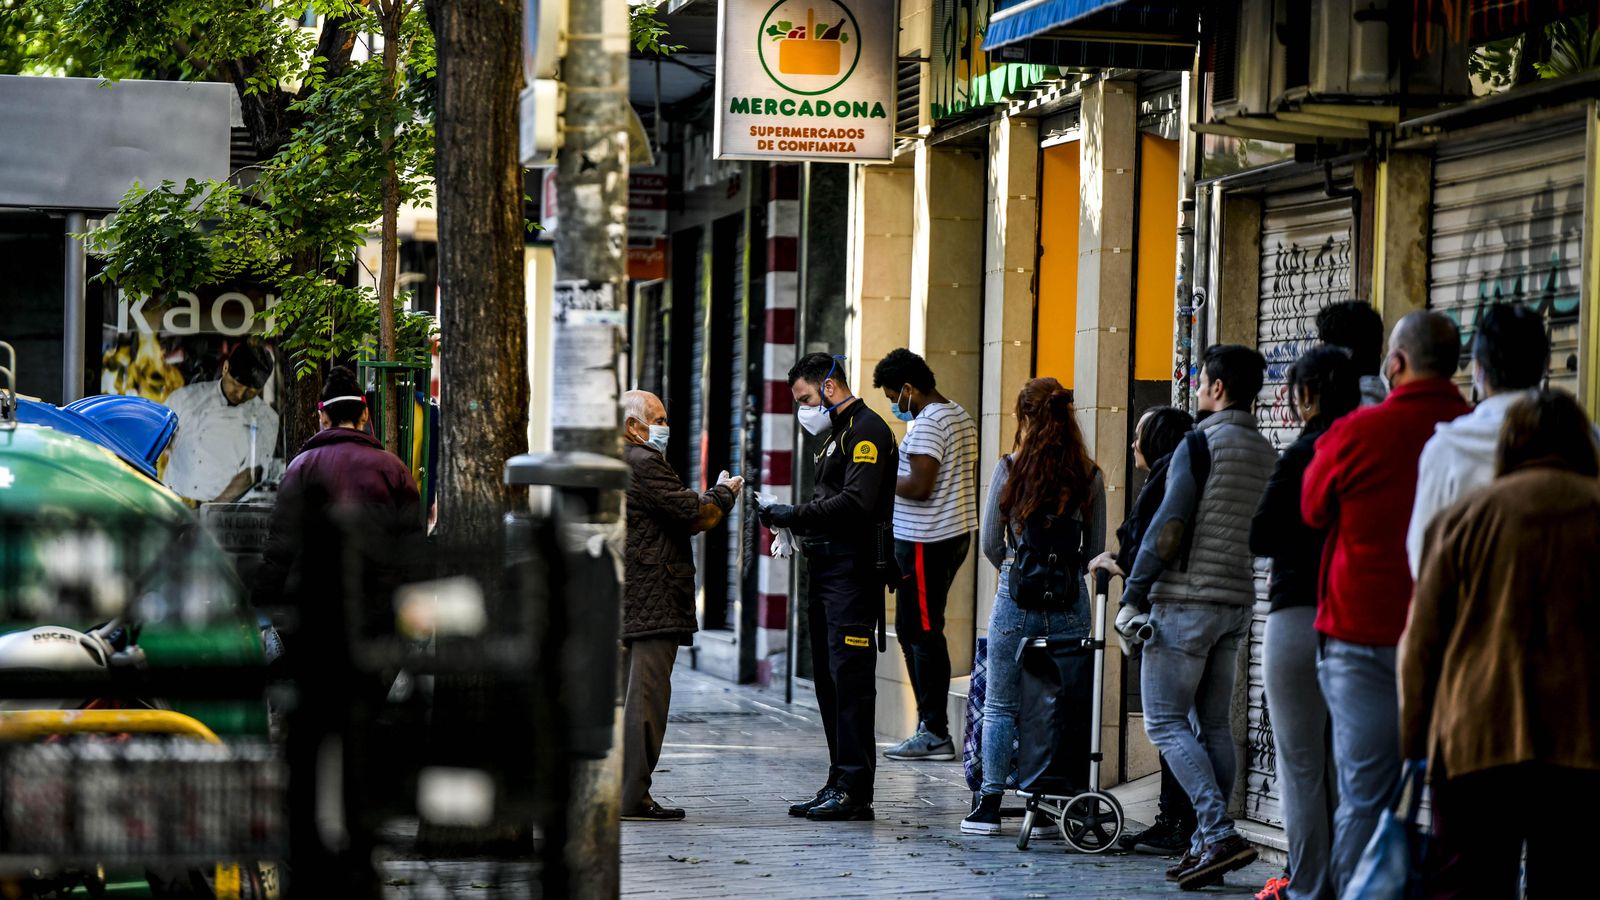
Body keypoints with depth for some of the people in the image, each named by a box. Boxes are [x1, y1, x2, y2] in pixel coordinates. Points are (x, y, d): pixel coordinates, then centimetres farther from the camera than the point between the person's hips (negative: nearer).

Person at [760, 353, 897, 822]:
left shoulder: (866, 431, -9)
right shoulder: (839, 433, 23)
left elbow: (857, 501, -22)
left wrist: (798, 515, -19)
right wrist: (794, 524, 6)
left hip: (854, 572, -11)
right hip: (829, 572, 11)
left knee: (850, 679, -11)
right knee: (830, 681, 11)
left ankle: (854, 791, -11)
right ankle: (838, 784, 15)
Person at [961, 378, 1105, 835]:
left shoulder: (1010, 468, -6)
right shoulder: (1089, 476, 0)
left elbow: (990, 543, -2)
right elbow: (1096, 549, 6)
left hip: (1017, 596, -2)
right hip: (1070, 603, 2)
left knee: (1000, 706, 7)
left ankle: (990, 805, 4)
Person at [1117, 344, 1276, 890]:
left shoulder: (1201, 443, -11)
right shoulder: (1266, 453, 12)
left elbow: (1169, 526, -15)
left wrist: (1133, 596, -11)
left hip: (1187, 600, -7)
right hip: (1238, 602, 8)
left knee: (1166, 723, -5)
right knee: (1214, 726, 10)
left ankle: (1219, 834, -17)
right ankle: (1209, 845, 9)